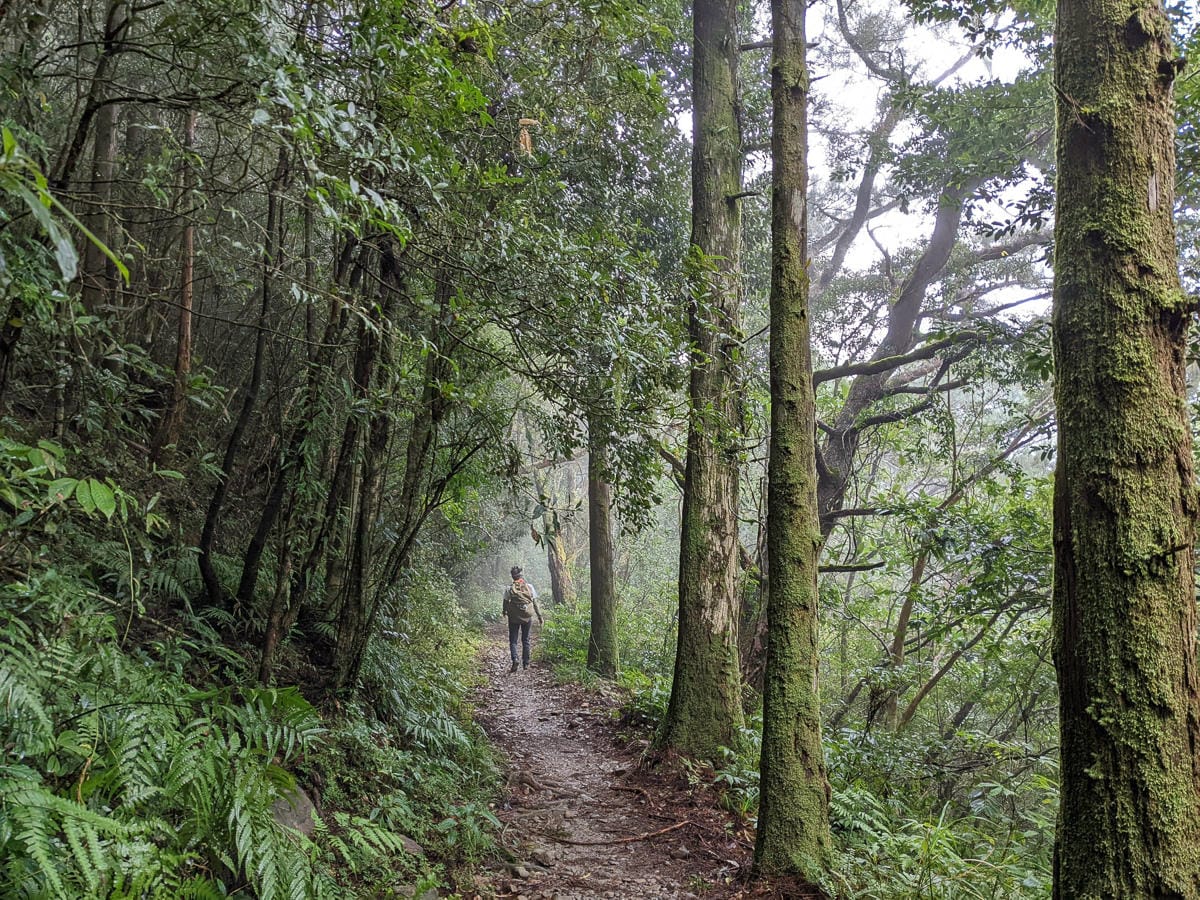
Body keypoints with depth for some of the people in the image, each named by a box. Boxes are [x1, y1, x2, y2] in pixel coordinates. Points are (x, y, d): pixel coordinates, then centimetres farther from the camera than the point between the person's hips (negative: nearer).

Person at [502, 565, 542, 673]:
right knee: (525, 640, 14)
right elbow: (535, 603, -1)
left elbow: (506, 602, -1)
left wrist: (505, 612, 21)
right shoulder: (529, 587, -3)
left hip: (514, 618, -2)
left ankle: (515, 660, -16)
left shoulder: (509, 588, -8)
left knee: (513, 640, 6)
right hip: (527, 617, 2)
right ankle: (526, 663, 17)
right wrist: (539, 616, 7)